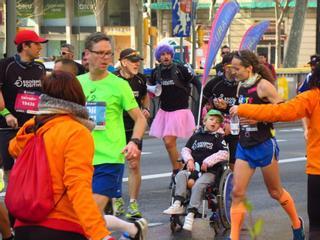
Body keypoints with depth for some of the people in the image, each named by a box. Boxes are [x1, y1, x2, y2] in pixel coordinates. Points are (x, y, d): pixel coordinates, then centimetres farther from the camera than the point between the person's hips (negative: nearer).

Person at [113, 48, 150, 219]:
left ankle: (133, 204, 1)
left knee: (135, 165, -4)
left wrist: (146, 109, 3)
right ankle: (117, 200, 25)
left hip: (134, 128, 2)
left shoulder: (140, 79, 3)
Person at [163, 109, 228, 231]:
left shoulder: (218, 138, 7)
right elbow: (185, 149, 18)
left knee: (198, 185, -32)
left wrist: (208, 162, -12)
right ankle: (178, 204, -37)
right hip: (193, 169, 4)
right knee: (181, 175, -26)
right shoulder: (196, 136, 21)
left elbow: (224, 153, -6)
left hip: (209, 171, -4)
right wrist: (189, 160, -3)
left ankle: (191, 214, -35)